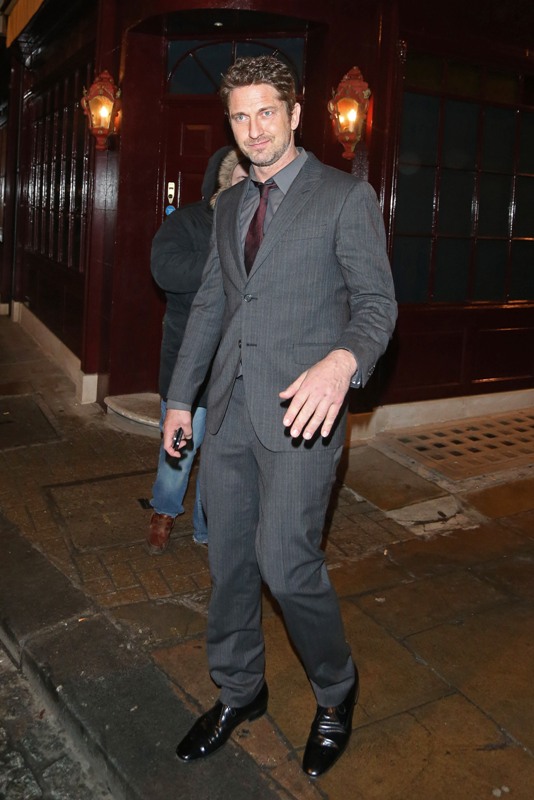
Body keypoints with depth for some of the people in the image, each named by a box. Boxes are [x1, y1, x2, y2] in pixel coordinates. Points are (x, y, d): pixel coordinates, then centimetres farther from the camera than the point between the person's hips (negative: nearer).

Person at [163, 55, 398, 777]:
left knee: (286, 566, -10)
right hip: (229, 409, 6)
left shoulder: (347, 197, -1)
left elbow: (377, 301, -6)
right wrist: (180, 397, 18)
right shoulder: (229, 207, 17)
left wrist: (342, 361, -28)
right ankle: (238, 691, 34)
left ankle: (336, 692, 19)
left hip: (301, 411, -6)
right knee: (228, 562, 12)